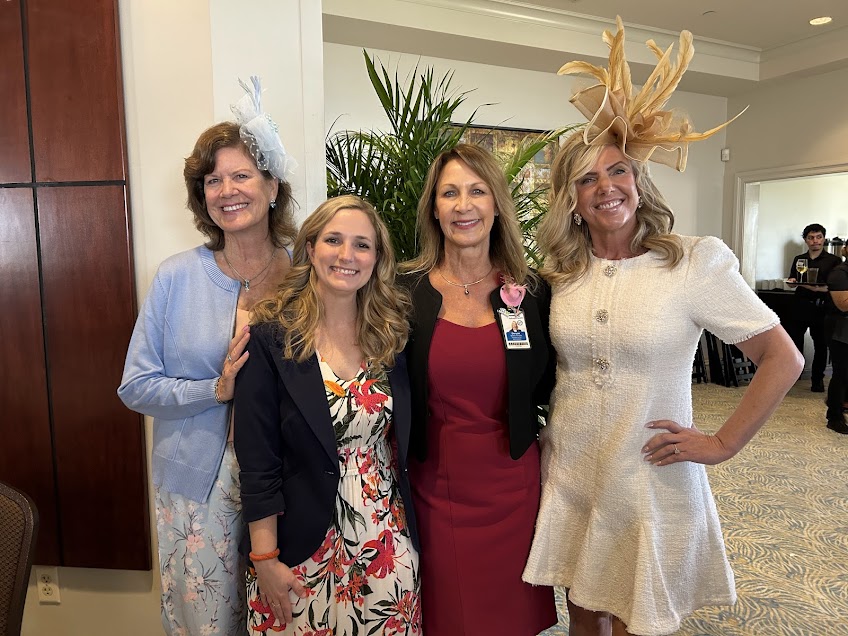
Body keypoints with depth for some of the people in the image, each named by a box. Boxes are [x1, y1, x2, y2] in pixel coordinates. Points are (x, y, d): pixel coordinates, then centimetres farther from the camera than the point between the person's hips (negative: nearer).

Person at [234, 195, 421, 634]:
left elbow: (403, 442, 8)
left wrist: (409, 531, 6)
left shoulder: (392, 333, 0)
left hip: (388, 544, 3)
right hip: (304, 546, -3)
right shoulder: (272, 338, -11)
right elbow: (257, 460, -10)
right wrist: (265, 559, -9)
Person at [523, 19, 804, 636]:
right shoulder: (559, 275, -1)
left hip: (653, 486, -3)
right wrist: (540, 430, 7)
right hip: (569, 480, 4)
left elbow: (783, 360, -7)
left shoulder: (695, 262, -12)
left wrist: (723, 443, -10)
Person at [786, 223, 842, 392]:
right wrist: (792, 281, -4)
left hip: (821, 308, -2)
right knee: (794, 340, 0)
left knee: (821, 345, 6)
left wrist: (820, 289, -22)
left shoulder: (834, 260, 1)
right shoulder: (799, 259, 13)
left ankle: (817, 379, 17)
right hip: (801, 306, 2)